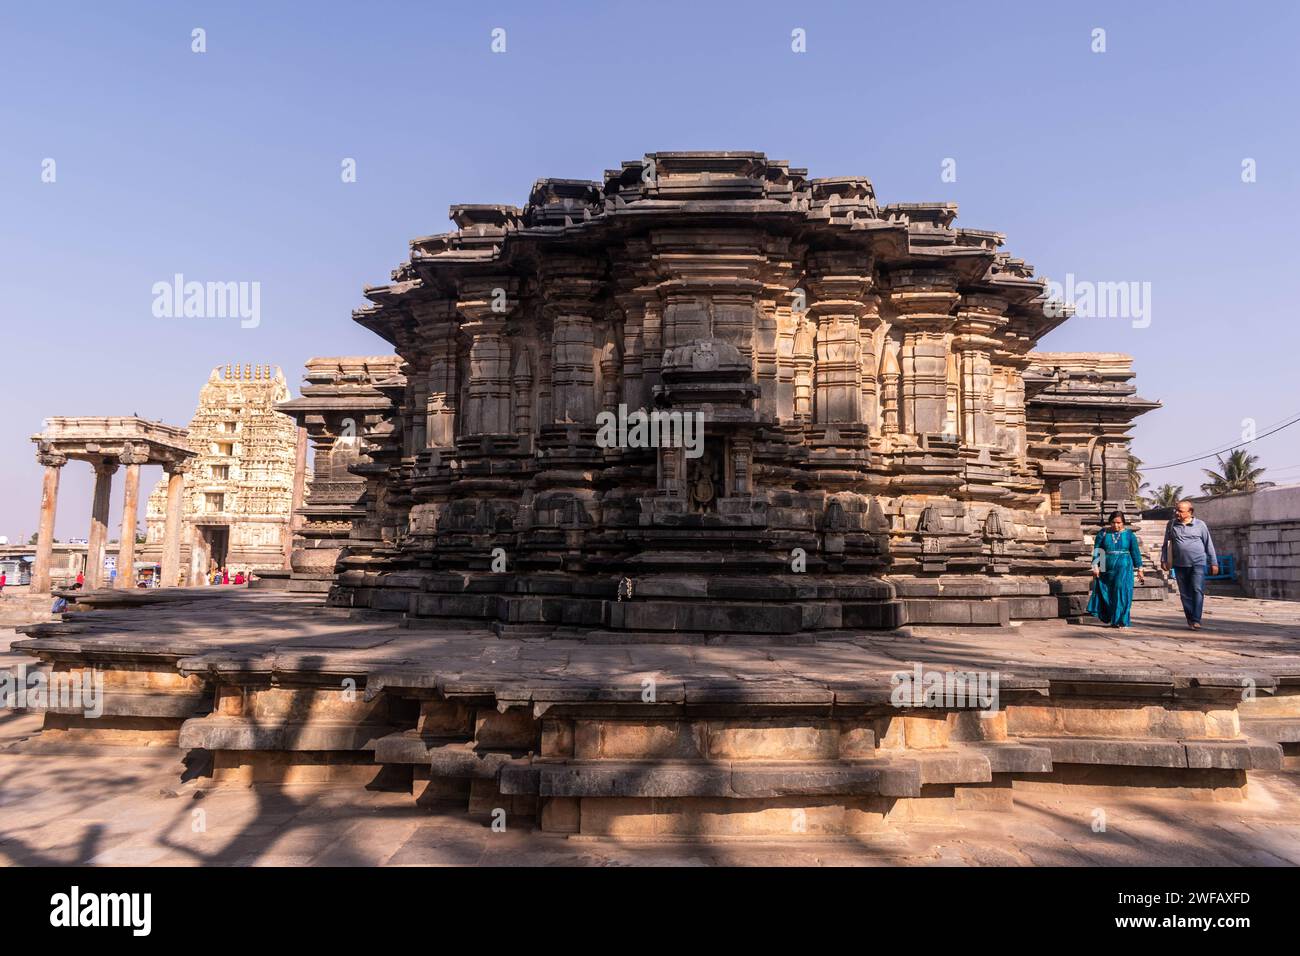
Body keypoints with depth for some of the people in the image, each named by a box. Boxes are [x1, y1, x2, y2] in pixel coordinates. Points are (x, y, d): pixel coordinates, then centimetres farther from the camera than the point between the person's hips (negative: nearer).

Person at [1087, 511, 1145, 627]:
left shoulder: (1129, 535, 3)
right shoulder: (1103, 533, 4)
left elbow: (1135, 552, 7)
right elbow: (1097, 550, 3)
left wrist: (1139, 569, 6)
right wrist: (1095, 566, -6)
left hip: (1123, 568, -2)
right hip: (1106, 569, 2)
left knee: (1121, 591, -10)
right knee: (1105, 594, 6)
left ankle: (1121, 621, -4)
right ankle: (1108, 619, 21)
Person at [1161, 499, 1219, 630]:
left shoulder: (1200, 525, 1)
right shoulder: (1171, 525, 7)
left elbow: (1209, 544, 6)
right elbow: (1166, 544, 15)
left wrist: (1213, 563, 5)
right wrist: (1163, 560, 7)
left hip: (1198, 563, -3)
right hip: (1179, 565, 3)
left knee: (1198, 591, -12)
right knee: (1185, 593, 6)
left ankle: (1196, 620, -13)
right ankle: (1190, 619, 16)